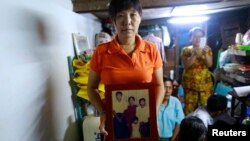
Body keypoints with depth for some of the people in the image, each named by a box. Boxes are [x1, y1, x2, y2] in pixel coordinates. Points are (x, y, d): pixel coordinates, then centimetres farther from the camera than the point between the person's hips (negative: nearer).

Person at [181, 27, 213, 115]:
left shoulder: (207, 49, 7)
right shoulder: (186, 50, 1)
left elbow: (210, 64, -5)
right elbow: (186, 65, -11)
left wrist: (206, 53, -21)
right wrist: (194, 55, -22)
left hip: (205, 83, 2)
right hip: (190, 83, -1)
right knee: (189, 107, -1)